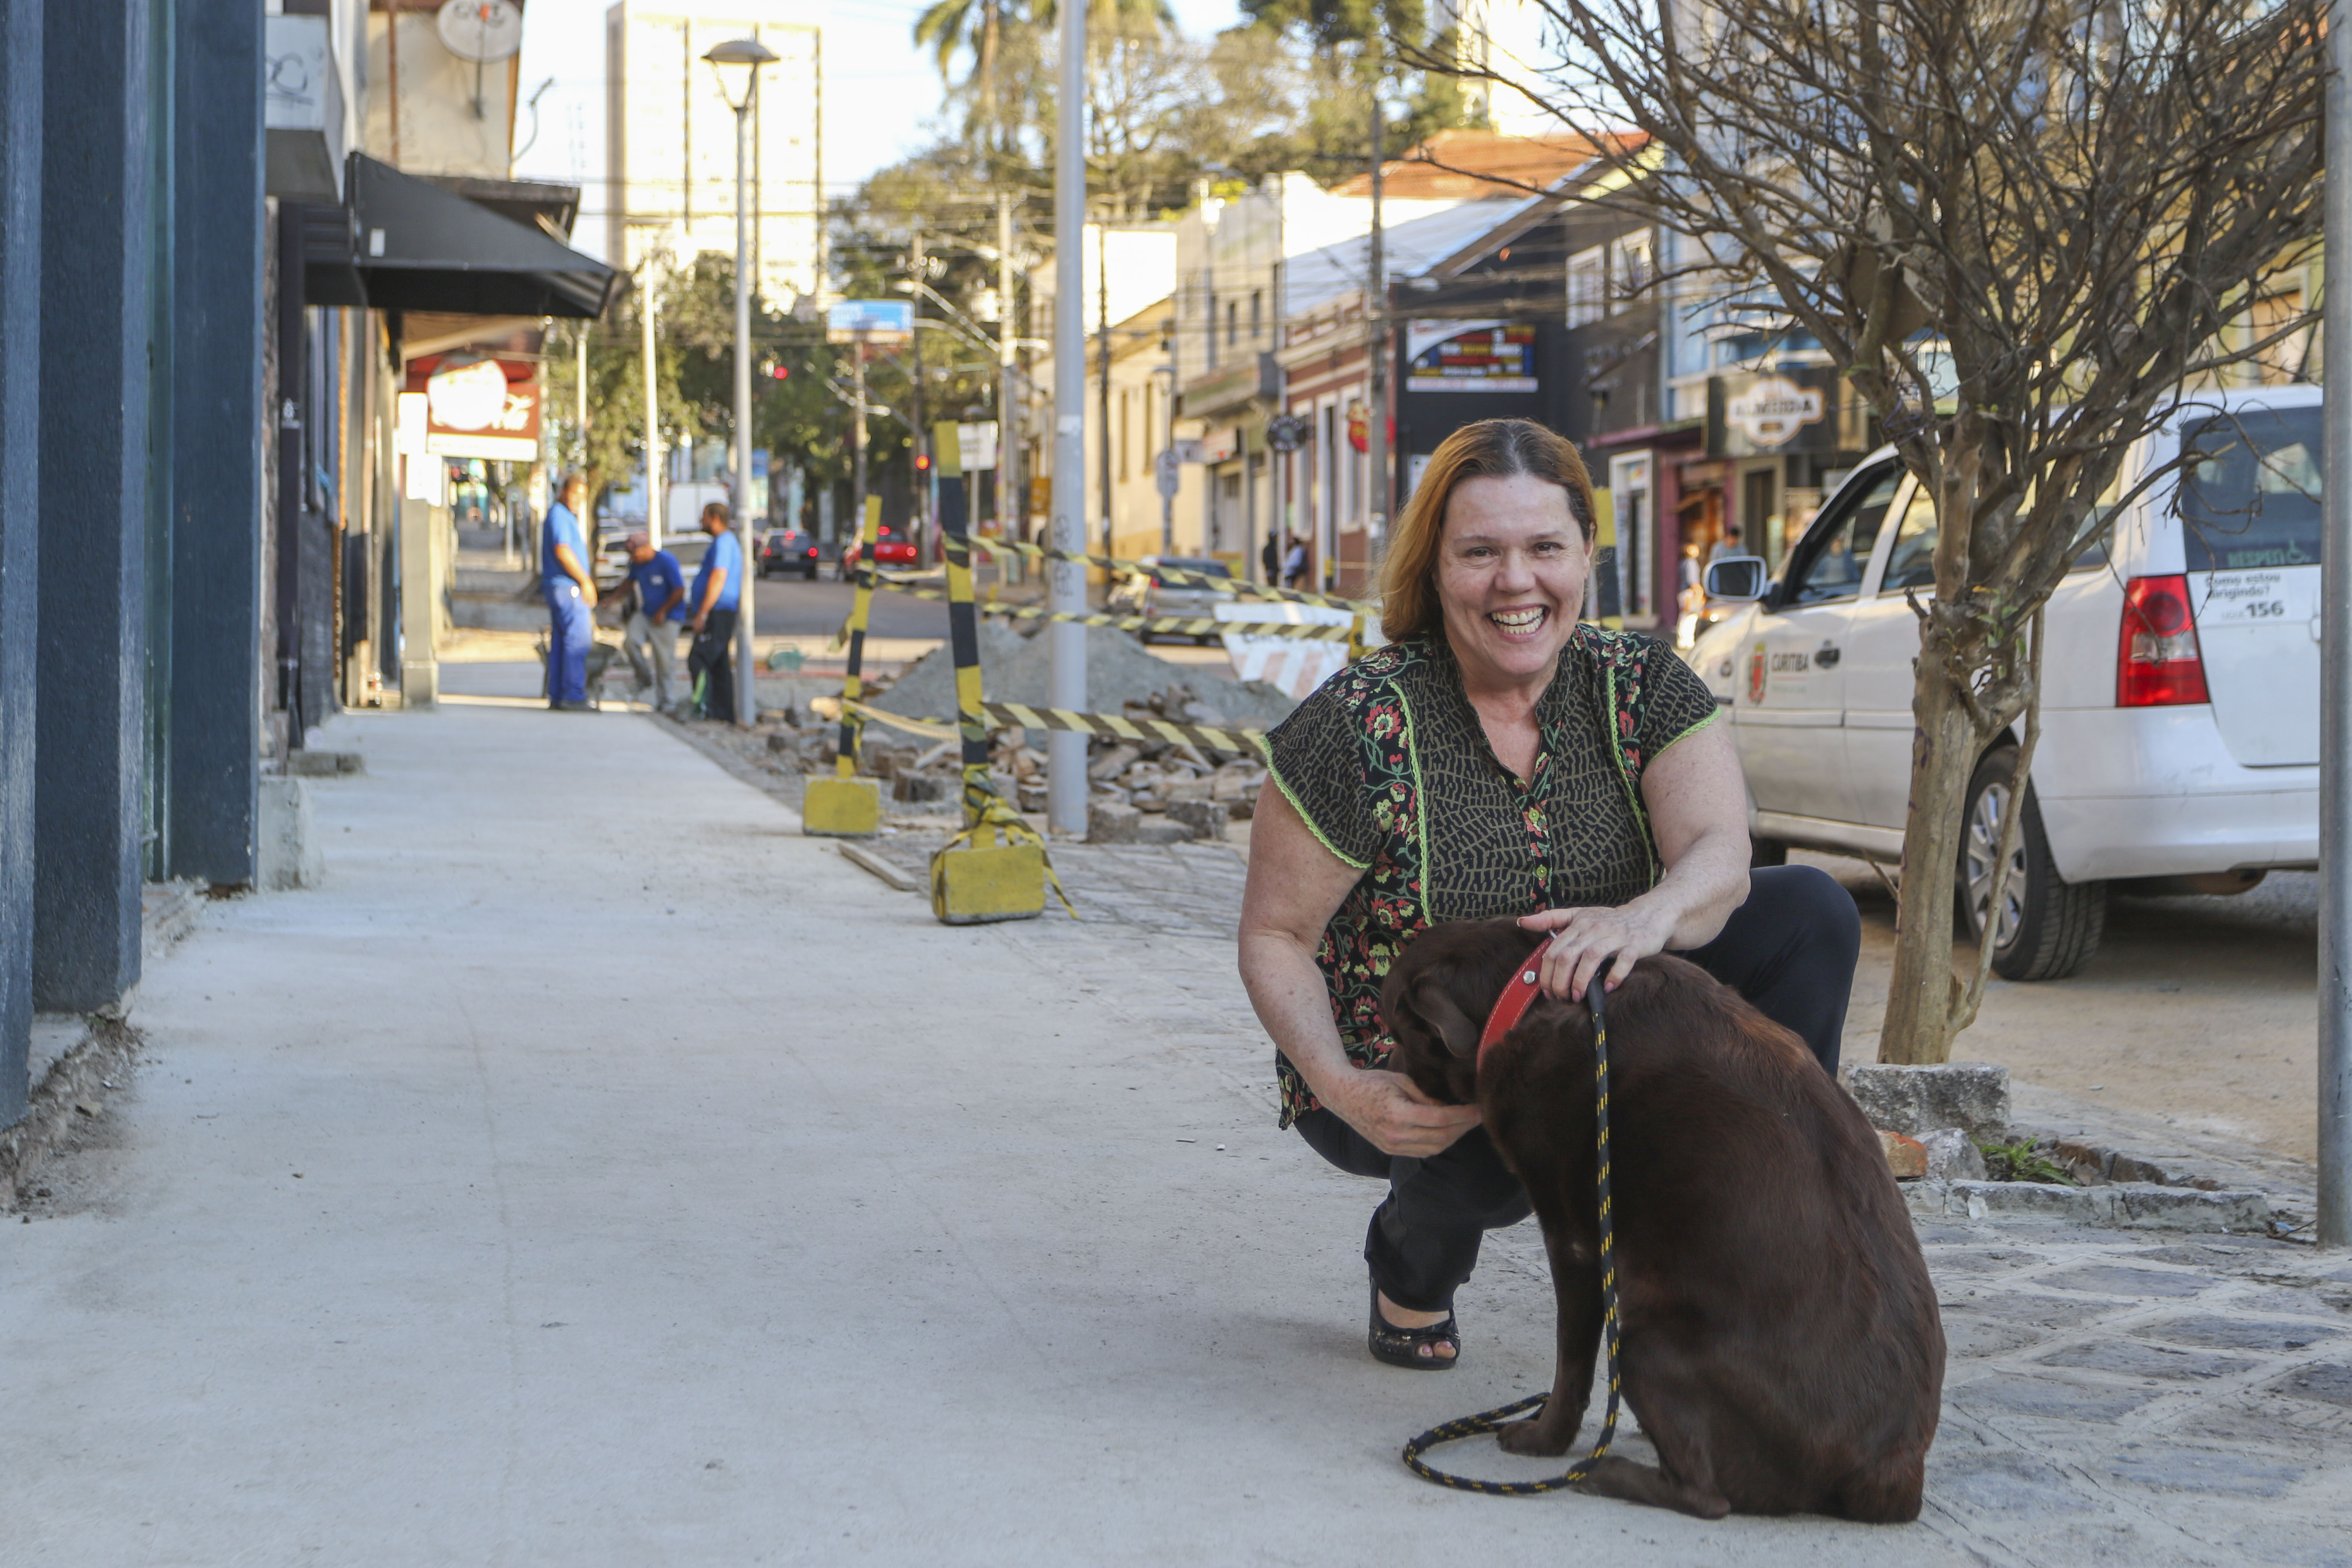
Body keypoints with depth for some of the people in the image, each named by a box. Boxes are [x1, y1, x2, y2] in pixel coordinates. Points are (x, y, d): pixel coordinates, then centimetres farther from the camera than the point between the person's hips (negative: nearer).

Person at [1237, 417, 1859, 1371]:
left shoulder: (1641, 686, -8)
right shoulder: (1364, 726, -19)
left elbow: (1720, 857, -24)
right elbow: (1273, 937, -14)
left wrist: (1650, 916, -48)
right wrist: (1344, 1091, -31)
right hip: (1402, 1086, -4)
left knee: (1809, 914, -14)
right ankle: (1412, 1263, 1)